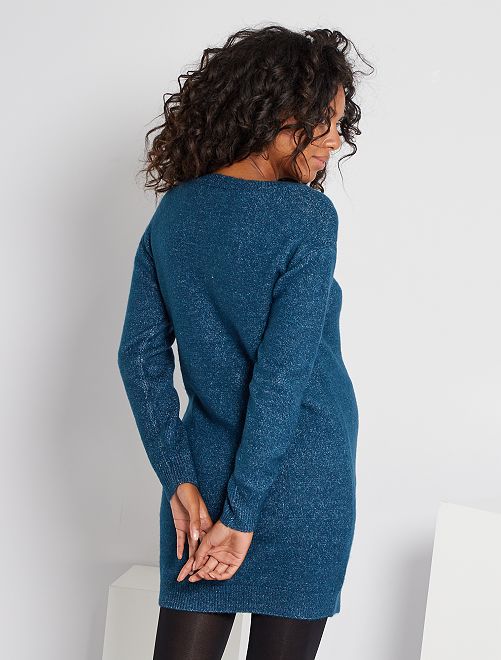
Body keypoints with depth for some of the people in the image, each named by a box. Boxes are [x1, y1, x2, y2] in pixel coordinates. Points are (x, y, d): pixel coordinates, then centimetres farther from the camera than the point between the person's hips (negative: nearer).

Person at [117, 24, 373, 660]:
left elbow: (140, 356, 1)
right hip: (302, 485, -4)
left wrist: (180, 482, -1)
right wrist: (243, 515, -15)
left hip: (205, 472, 5)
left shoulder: (172, 212, 3)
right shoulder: (308, 216, -14)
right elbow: (284, 374, -19)